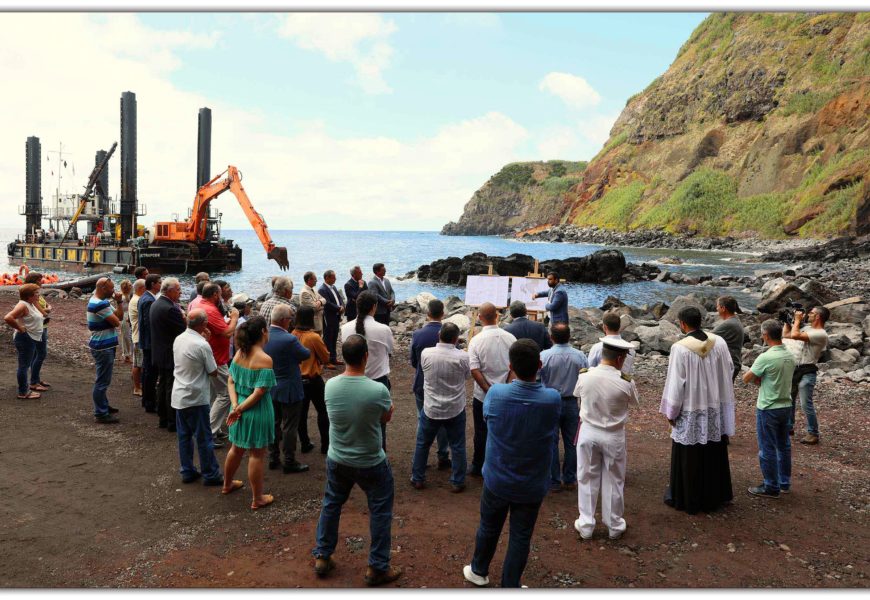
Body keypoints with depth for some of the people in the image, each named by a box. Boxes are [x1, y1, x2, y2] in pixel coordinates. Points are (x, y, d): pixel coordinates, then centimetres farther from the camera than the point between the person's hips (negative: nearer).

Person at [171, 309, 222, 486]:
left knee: (184, 435, 15)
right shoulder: (202, 345, -21)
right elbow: (213, 372, -11)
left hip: (179, 396, 7)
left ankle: (187, 472, 24)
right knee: (204, 438, 4)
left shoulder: (178, 339, 0)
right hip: (196, 398, -7)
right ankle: (211, 474, 13)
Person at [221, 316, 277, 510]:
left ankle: (227, 484, 46)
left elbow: (231, 381, 0)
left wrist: (235, 405, -8)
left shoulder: (239, 353, -2)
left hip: (241, 409, 7)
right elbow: (259, 392, -23)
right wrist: (239, 409, -14)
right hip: (257, 412, -7)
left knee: (237, 449, 26)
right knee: (256, 455, 7)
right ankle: (257, 499, 20)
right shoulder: (265, 359, -22)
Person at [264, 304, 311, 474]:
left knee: (274, 423, 18)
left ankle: (273, 458, 28)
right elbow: (306, 354, -11)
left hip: (270, 387, 7)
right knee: (289, 427, 5)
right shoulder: (289, 340, -26)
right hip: (288, 389, -7)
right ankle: (289, 462, 13)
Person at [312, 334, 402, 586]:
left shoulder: (330, 385, -14)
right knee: (380, 512, 14)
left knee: (331, 504, 24)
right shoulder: (379, 390, -26)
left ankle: (322, 557, 37)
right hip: (371, 463, -4)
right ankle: (377, 568, 23)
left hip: (336, 460, 4)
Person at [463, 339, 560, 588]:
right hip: (532, 485, -1)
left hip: (497, 480, 1)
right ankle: (510, 586, 32)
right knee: (521, 538, 16)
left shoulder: (496, 393, -22)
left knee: (489, 528, 24)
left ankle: (479, 571, 46)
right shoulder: (553, 399, -21)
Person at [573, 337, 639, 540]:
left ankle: (585, 526, 23)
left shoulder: (584, 376, -13)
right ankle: (614, 526, 30)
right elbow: (635, 401, 0)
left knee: (587, 479, 15)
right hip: (613, 436, -1)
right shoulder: (625, 383, -20)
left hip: (588, 432, 2)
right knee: (613, 481, 15)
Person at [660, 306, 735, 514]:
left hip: (690, 412, -5)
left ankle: (686, 498, 20)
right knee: (714, 454, 18)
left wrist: (670, 411, -5)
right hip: (716, 409, 5)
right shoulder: (719, 343, -6)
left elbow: (675, 383, -16)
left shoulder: (680, 348, -20)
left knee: (689, 457, 8)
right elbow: (729, 370, 6)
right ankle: (714, 495, 32)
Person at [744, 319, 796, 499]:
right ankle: (784, 483, 29)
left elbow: (746, 379, -14)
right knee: (784, 446, 18)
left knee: (767, 449, 3)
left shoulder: (765, 357, -22)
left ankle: (771, 488, 12)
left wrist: (757, 378, 4)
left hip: (768, 409, -7)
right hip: (786, 406, 8)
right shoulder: (790, 356, 2)